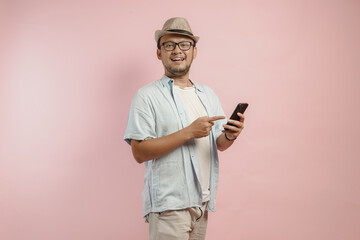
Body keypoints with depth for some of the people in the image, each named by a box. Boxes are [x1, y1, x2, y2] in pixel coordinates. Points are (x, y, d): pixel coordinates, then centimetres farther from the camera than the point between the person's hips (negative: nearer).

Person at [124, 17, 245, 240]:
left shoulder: (207, 93, 13)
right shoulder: (147, 95, -6)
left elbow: (218, 144, 13)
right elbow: (139, 152, -14)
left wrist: (229, 136, -10)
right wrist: (189, 132, -19)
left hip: (203, 201, 6)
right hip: (169, 204, -6)